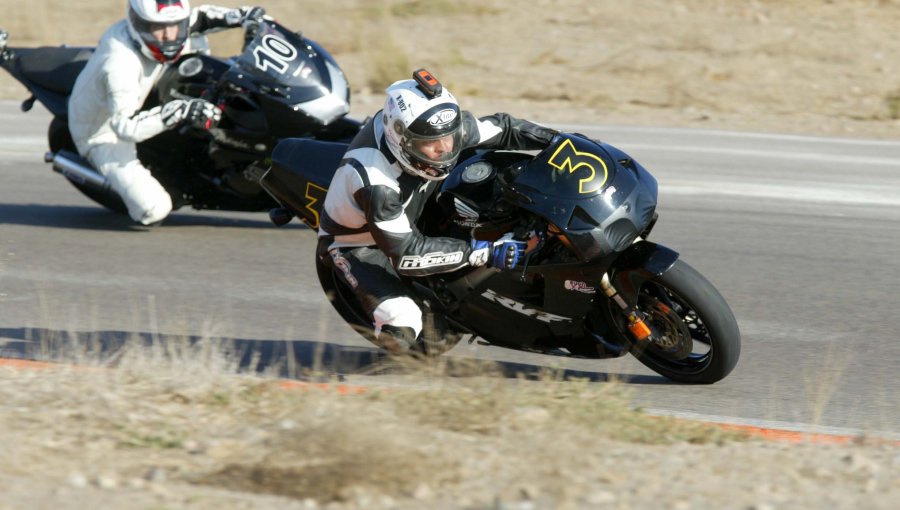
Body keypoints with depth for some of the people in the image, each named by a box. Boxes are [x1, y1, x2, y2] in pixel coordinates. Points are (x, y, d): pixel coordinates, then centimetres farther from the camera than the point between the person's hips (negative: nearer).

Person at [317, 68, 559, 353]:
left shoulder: (438, 129, -23)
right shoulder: (376, 183, -42)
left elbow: (501, 129, -6)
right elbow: (405, 253, -39)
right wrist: (484, 252, -43)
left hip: (406, 222, 8)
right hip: (355, 243, -8)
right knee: (401, 333, -27)